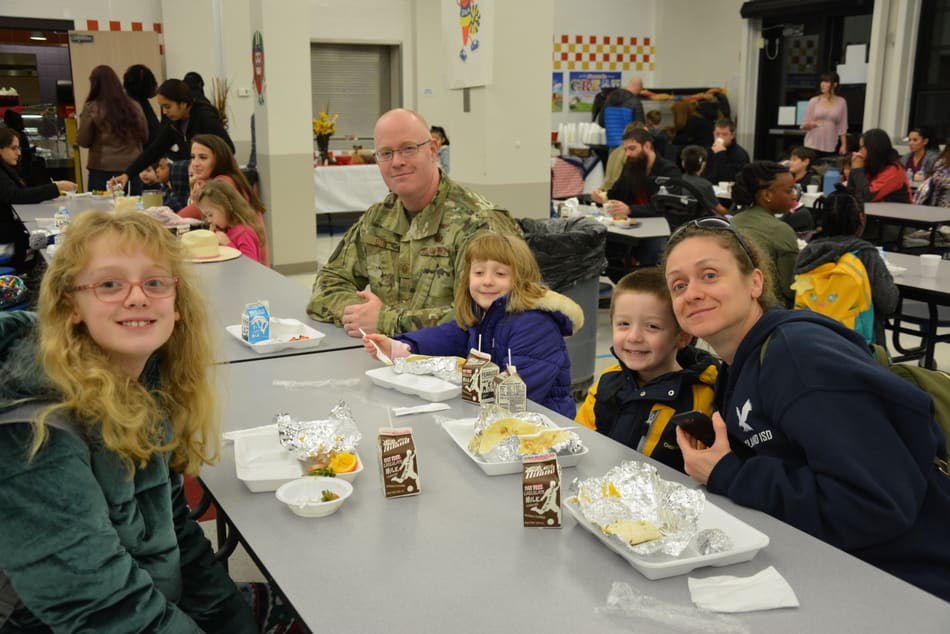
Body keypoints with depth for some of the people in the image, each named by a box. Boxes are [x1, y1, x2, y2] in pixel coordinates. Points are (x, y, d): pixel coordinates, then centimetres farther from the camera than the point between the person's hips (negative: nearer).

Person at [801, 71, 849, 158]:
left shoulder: (841, 102, 5)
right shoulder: (814, 101, 3)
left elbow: (842, 126, 7)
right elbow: (804, 125, 5)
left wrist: (844, 145, 0)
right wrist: (809, 124, -17)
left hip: (831, 147, 1)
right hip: (813, 146, -1)